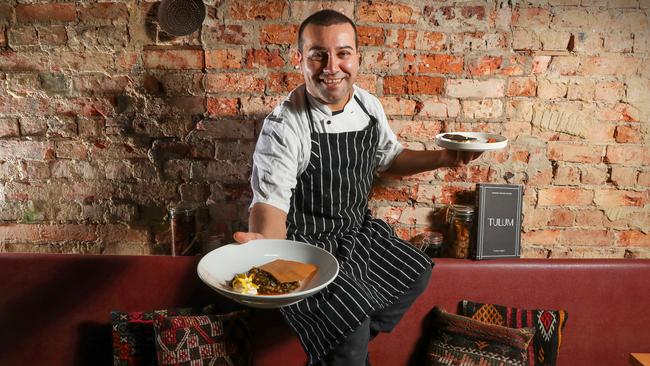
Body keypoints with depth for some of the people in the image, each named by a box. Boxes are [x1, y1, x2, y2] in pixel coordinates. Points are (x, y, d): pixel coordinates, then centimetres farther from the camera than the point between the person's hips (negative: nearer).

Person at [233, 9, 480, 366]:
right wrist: (263, 242, -49)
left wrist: (442, 158, 0)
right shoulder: (283, 126, -24)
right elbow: (270, 202, -27)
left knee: (416, 273, 16)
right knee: (350, 337, -17)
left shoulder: (369, 105, -3)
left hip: (358, 230, 8)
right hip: (308, 245, -7)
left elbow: (389, 158, 13)